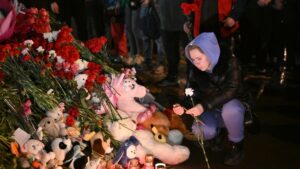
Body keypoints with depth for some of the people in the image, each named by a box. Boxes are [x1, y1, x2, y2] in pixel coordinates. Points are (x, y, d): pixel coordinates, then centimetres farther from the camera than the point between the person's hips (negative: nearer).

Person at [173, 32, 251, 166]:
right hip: (212, 110, 4)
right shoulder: (196, 70, -9)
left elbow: (231, 90, -33)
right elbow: (194, 94, -6)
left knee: (230, 110, -40)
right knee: (200, 131, -27)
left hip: (234, 103, -3)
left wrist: (204, 106, -43)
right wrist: (184, 107, -30)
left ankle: (236, 145, -12)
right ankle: (216, 132, 12)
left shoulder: (229, 61, -22)